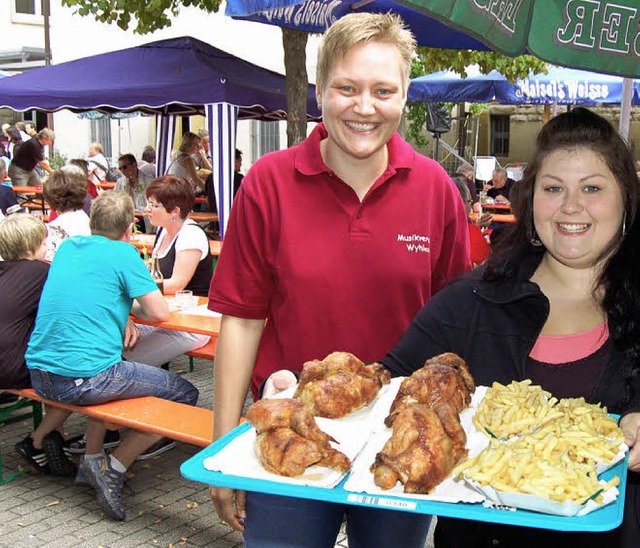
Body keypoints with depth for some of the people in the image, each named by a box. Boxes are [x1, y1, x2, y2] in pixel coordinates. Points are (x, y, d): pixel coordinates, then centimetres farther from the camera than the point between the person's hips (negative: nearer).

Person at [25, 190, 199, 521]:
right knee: (185, 394, 2)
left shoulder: (68, 246, 14)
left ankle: (92, 461, 30)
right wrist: (135, 306, 13)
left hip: (39, 377, 8)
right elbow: (159, 313, -8)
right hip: (83, 379, -8)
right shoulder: (123, 252, -5)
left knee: (111, 372, 37)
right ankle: (114, 469, -2)